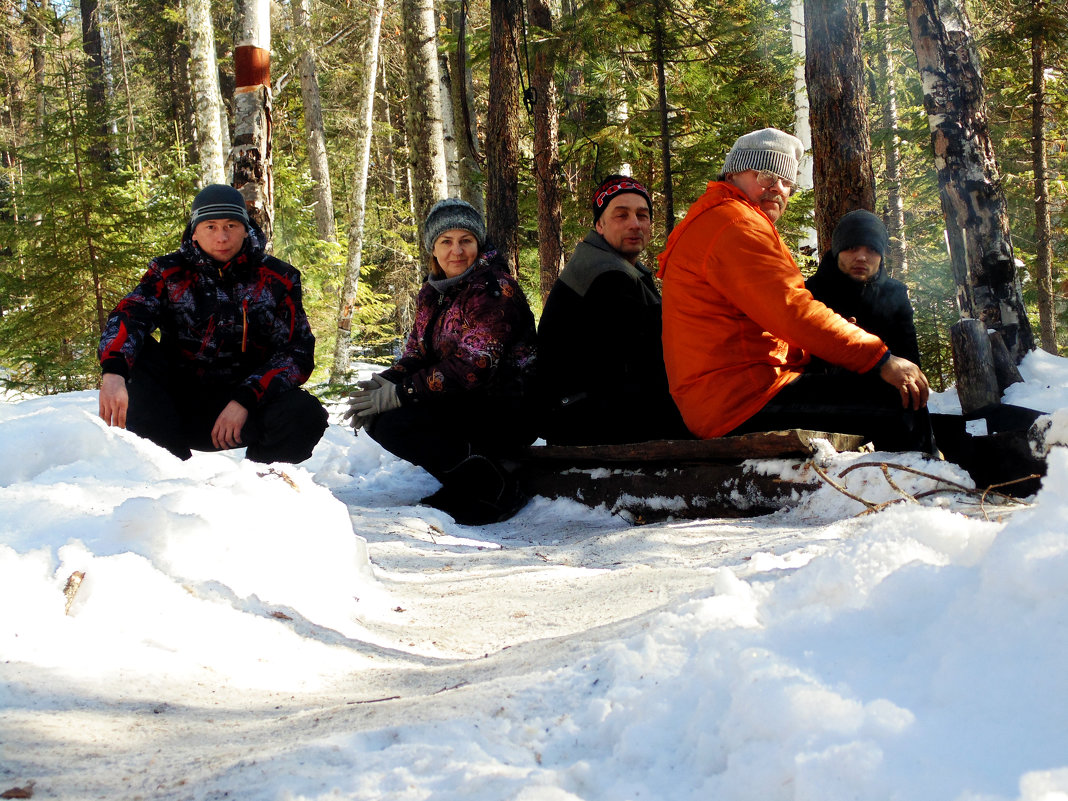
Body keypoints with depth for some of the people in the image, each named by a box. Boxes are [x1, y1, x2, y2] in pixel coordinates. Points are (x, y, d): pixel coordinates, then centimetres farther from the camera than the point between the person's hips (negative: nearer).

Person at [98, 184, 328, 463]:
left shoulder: (277, 279, 0)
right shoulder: (170, 274, 0)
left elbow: (298, 352, -6)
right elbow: (129, 314, -18)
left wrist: (245, 400, -22)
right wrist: (113, 371, -41)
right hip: (181, 407, 1)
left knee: (307, 415, -30)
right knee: (131, 354, -23)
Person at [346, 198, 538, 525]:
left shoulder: (495, 289, -15)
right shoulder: (432, 294, 11)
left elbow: (473, 367, -23)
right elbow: (416, 354, 9)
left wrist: (400, 392, -22)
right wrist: (385, 383, -14)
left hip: (505, 415, -9)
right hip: (462, 406, 9)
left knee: (395, 424, -22)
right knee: (377, 418, -4)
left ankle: (493, 489, -11)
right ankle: (463, 485, 4)